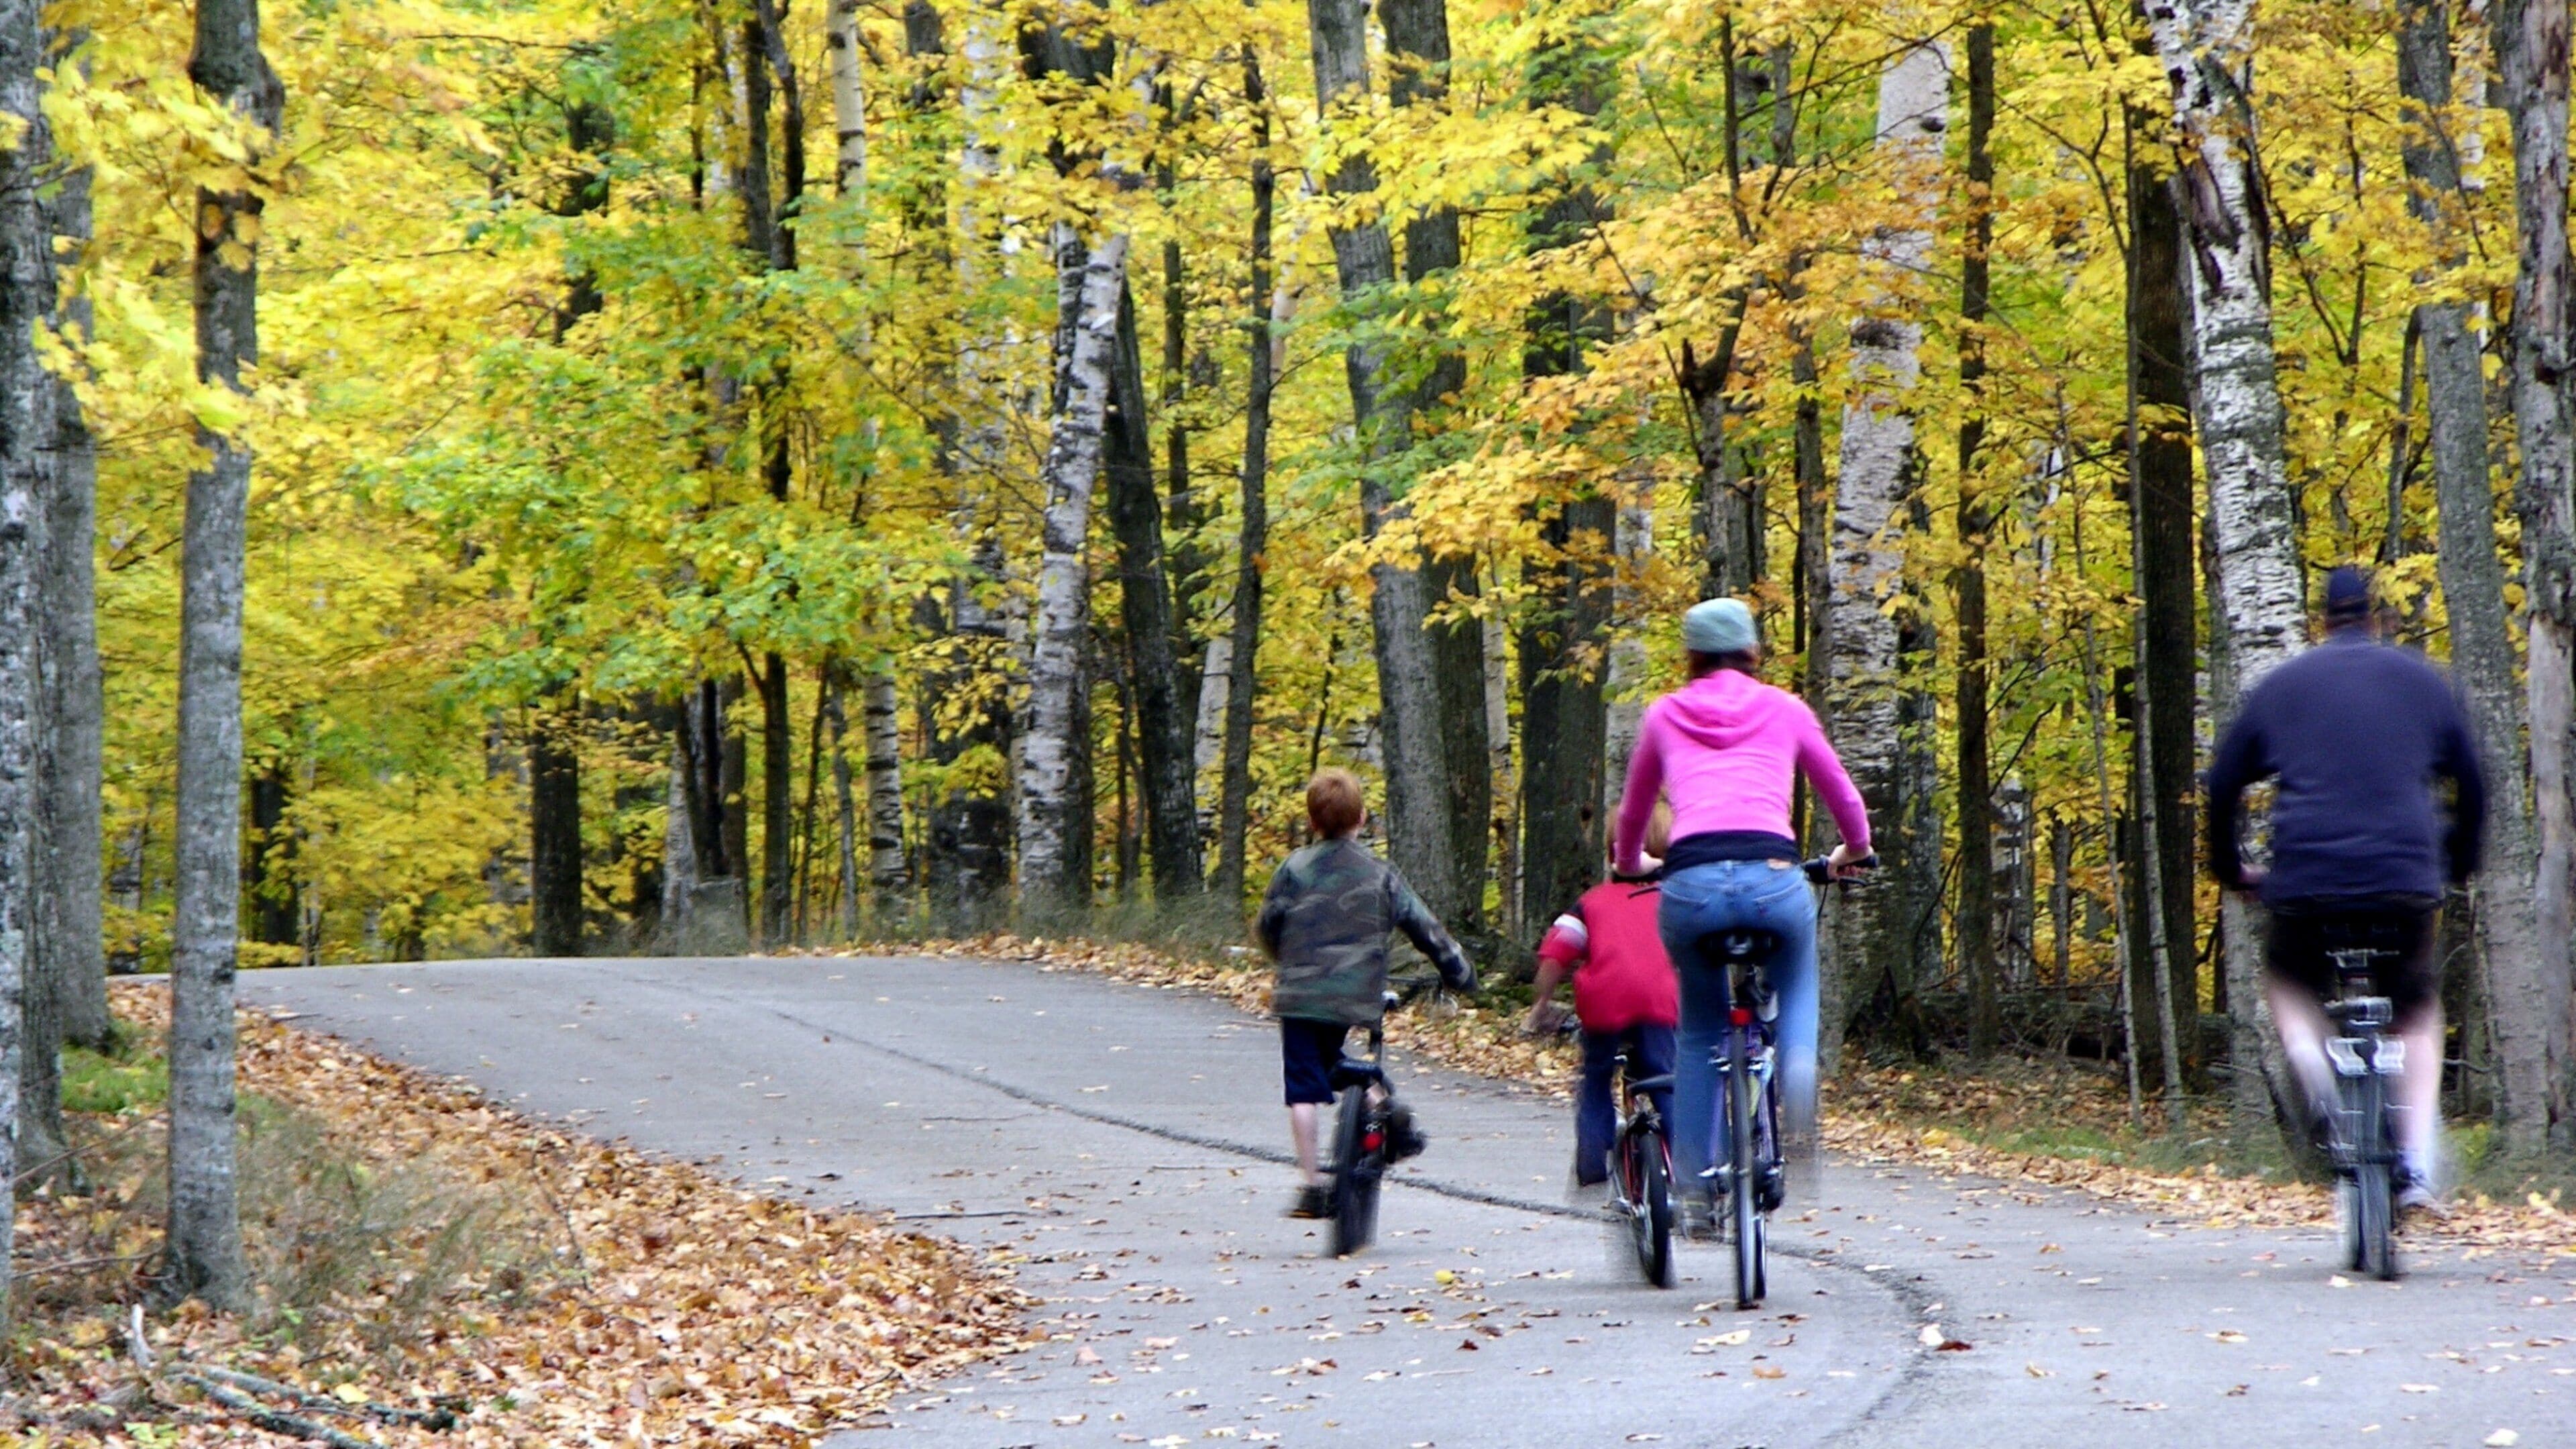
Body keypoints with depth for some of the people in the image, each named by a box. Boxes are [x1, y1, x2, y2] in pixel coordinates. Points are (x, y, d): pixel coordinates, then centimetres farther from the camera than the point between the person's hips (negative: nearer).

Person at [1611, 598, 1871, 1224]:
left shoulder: (1665, 715, 22)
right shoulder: (1785, 710, 20)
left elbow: (1633, 811, 36)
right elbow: (1844, 798, 30)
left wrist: (1630, 865, 56)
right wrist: (1853, 851, 50)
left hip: (1690, 883, 0)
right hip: (1773, 878, 0)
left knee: (1701, 1032, 22)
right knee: (1794, 988, 29)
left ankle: (1696, 1183, 16)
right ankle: (1798, 1067, -3)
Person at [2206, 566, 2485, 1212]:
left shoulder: (2282, 686, 11)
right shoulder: (2421, 681, 13)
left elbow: (2223, 783, 13)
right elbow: (2471, 778, 19)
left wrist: (2230, 868, 27)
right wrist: (2460, 863, 34)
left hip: (2306, 878, 0)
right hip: (2406, 877, 1)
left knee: (2290, 983, 27)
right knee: (2418, 1012, 20)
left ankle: (2316, 1078, -6)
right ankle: (2417, 1164, 3)